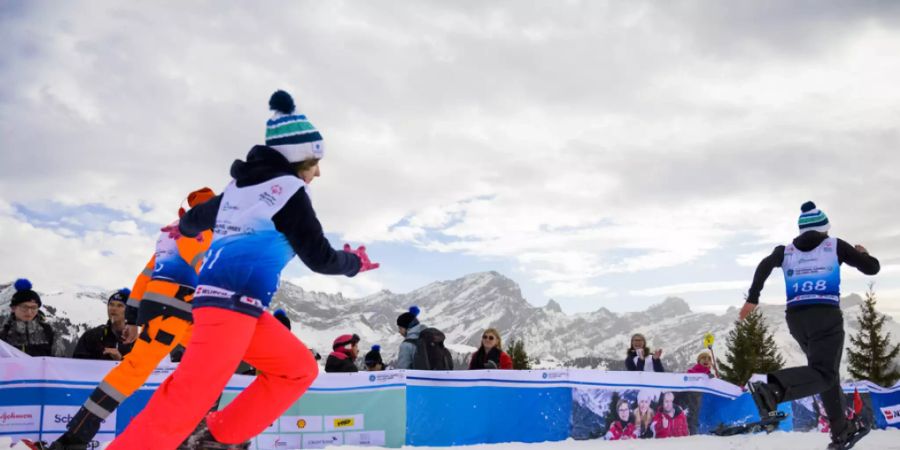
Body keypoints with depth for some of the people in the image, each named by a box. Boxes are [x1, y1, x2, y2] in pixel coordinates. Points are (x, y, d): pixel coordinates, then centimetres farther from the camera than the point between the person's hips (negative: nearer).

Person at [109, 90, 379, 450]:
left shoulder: (241, 185, 22)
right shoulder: (288, 190, 0)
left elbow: (196, 218, 37)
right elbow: (319, 258, 0)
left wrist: (185, 228, 61)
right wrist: (354, 263, 19)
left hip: (219, 296, 9)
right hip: (236, 299, -9)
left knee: (300, 368, 13)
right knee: (190, 399, -17)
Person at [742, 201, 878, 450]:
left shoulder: (786, 250, 15)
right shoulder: (835, 245, 10)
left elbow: (765, 264, -4)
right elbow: (872, 267, 13)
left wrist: (752, 298, -6)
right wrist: (863, 253, 35)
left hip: (795, 318, 5)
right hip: (826, 315, -5)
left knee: (827, 371, 20)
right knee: (824, 374, -12)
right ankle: (774, 389, -39)